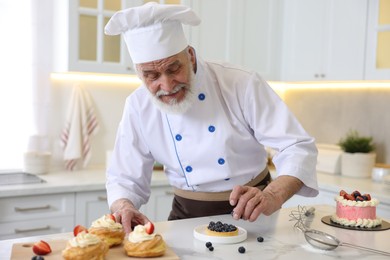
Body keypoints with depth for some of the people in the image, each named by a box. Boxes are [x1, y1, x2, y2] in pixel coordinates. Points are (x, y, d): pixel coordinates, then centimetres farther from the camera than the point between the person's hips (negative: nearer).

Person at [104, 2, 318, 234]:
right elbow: (125, 179, -1)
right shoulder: (138, 107, -8)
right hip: (188, 217, 2)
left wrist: (273, 197, -35)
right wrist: (124, 208, -24)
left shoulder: (243, 84, -16)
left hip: (251, 214, -1)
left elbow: (298, 148, -16)